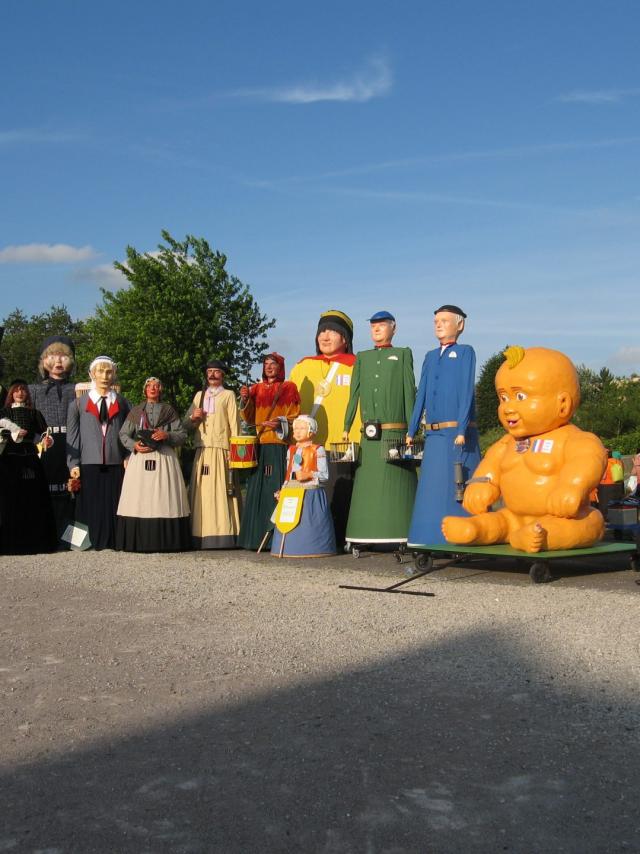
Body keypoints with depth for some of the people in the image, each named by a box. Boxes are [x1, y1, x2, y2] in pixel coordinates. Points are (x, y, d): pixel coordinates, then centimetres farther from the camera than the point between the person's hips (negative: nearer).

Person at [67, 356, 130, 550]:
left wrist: (128, 457, -3)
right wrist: (73, 464, -3)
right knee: (91, 505, -4)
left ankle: (113, 541, 4)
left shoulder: (121, 403, 14)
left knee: (113, 504, -2)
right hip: (89, 462, -1)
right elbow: (72, 435, 6)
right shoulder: (79, 403, 11)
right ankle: (90, 541, 3)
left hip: (115, 462, 1)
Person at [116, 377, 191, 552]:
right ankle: (139, 542, -4)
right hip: (140, 458, 1)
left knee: (164, 500, -6)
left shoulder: (169, 410, 13)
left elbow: (182, 434, 7)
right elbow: (123, 434, 12)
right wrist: (134, 445, -7)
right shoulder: (136, 411, 16)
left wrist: (167, 435, -11)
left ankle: (165, 542, -5)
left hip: (164, 459, -1)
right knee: (139, 501, -6)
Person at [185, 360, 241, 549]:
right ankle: (201, 537, -5)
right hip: (202, 452, 4)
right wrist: (193, 418, -3)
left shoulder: (228, 395, 9)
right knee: (201, 493, -4)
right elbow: (187, 425, 19)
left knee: (221, 493, -10)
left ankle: (223, 536, -12)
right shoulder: (199, 395, 21)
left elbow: (234, 425, 3)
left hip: (221, 451, -4)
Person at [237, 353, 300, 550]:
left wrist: (281, 423, -16)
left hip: (279, 446, -4)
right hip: (259, 445, 4)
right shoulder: (256, 389, 17)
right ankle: (256, 536, 3)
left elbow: (294, 417, 2)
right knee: (257, 490, 1)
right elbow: (250, 419, 13)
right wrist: (245, 400, -2)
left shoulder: (288, 388, 7)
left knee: (276, 489, -9)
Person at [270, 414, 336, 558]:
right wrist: (282, 490, 12)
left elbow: (324, 475, -5)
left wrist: (310, 474, -20)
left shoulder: (318, 450, 0)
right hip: (291, 493, 6)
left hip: (311, 493, -6)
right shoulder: (291, 450, 19)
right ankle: (290, 548, 8)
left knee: (308, 523, -11)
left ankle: (312, 549, -5)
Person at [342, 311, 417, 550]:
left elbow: (409, 393, 3)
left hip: (394, 433, -3)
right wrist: (346, 428, 8)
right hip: (369, 436, 3)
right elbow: (354, 394, 15)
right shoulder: (362, 358, 18)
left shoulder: (403, 354, 10)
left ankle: (398, 534, -2)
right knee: (368, 484, 2)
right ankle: (367, 534, 6)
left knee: (395, 483, -4)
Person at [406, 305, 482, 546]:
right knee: (432, 488, 7)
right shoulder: (430, 357, 17)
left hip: (458, 433, -5)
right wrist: (411, 430, 13)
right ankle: (433, 538, 15)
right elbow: (421, 394, 17)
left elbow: (467, 392, -7)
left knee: (459, 488, -3)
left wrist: (461, 430, -15)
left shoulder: (465, 352, 1)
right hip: (434, 435, 6)